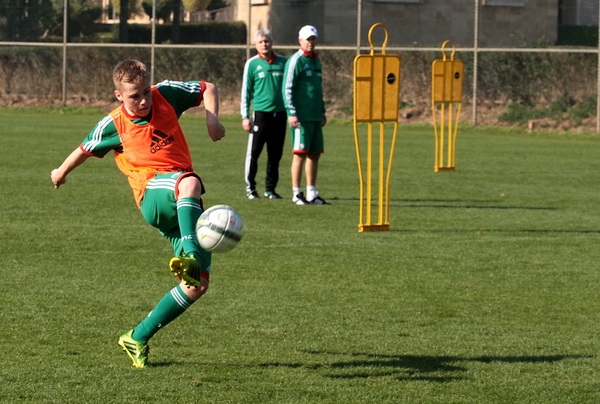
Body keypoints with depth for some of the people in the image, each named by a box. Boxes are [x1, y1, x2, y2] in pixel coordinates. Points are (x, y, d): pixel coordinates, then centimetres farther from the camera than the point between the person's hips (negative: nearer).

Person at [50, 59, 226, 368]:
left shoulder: (165, 95, 5)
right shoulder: (113, 125, 0)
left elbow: (207, 89, 17)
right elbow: (85, 149, 18)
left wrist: (212, 120, -1)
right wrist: (61, 172, 34)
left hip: (183, 206, 5)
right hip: (153, 197, -5)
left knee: (197, 285, -6)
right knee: (189, 182, -42)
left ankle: (138, 338, 4)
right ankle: (190, 254, -62)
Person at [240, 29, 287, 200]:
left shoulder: (282, 62, 9)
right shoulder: (252, 63, 2)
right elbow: (246, 91, 3)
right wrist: (245, 116, -3)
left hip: (280, 113, 3)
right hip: (260, 113, -3)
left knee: (275, 154, 6)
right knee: (253, 152, -3)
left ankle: (270, 188, 15)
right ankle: (250, 187, 7)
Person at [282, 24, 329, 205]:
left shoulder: (316, 60, 17)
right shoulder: (296, 61, -8)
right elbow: (287, 89, -11)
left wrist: (323, 110, 23)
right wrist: (291, 113, -17)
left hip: (315, 117, 8)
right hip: (301, 117, -8)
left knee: (315, 154, 8)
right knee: (300, 154, -6)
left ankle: (312, 193, 13)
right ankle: (296, 193, -1)